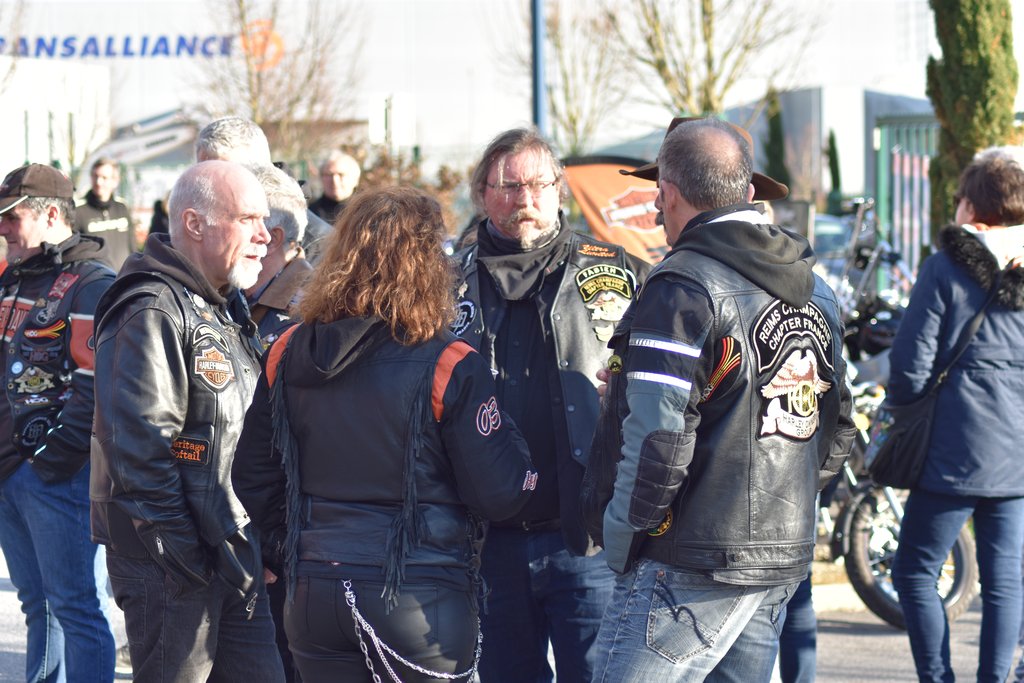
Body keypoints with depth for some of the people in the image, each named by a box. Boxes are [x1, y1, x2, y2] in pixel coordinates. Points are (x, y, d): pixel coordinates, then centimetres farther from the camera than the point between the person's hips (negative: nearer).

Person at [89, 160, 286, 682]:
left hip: (230, 552, 9)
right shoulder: (151, 312, -16)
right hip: (171, 560, -9)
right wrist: (190, 553, -21)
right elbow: (140, 449, -23)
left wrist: (252, 548, 14)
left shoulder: (225, 310, 16)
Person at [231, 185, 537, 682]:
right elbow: (500, 493, -11)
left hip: (315, 599, 5)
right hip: (422, 604, -4)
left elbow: (252, 479, 10)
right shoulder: (448, 367, -14)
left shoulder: (286, 356, 2)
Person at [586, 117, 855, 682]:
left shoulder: (683, 287, -14)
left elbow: (658, 437, -19)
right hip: (786, 561, 9)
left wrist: (620, 540, -7)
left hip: (692, 571, -8)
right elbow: (838, 431, 19)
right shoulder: (813, 290, 14)